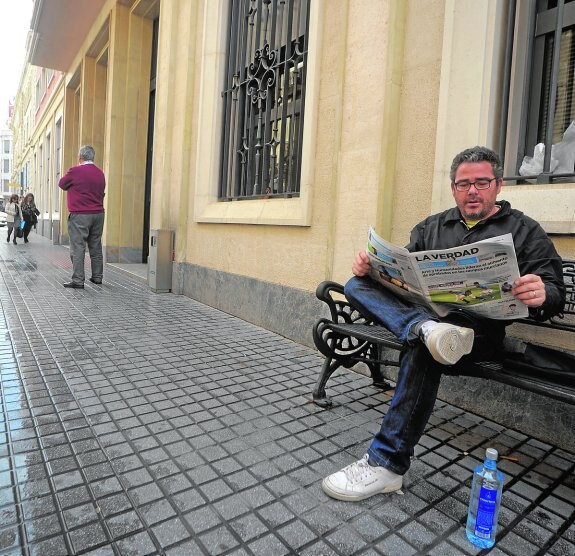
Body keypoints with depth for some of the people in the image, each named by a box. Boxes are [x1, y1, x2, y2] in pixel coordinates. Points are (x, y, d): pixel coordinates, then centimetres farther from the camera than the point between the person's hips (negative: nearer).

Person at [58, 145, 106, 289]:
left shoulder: (75, 171, -9)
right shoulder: (100, 173, 8)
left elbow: (62, 184, 7)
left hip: (79, 215, -6)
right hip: (98, 214, 6)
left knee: (78, 248, -3)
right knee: (96, 247, 12)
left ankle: (78, 280, -4)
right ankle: (97, 277, 20)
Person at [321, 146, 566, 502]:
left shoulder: (524, 231, 12)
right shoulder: (432, 227, 22)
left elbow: (556, 293, 2)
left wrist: (542, 296, -24)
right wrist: (371, 267, -9)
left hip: (480, 326, -4)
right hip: (420, 311, 5)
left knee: (421, 349, -37)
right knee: (358, 286, -17)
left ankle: (387, 464, -25)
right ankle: (428, 331, -42)